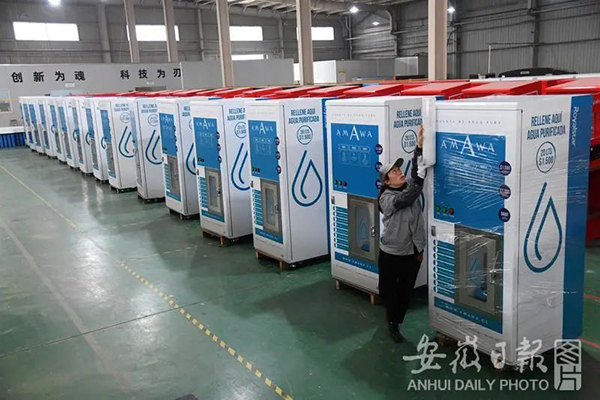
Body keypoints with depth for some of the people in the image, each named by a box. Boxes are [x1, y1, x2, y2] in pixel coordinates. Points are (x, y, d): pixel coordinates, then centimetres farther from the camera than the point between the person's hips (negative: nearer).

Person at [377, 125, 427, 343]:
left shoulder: (408, 187, 0)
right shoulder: (387, 199, -19)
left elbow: (415, 172, -14)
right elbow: (409, 197, -32)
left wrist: (420, 146, -27)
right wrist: (422, 171, -37)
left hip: (412, 252, 6)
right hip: (391, 253, -5)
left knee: (406, 290, 16)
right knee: (389, 290, 11)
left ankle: (395, 321, 36)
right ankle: (393, 323, 33)